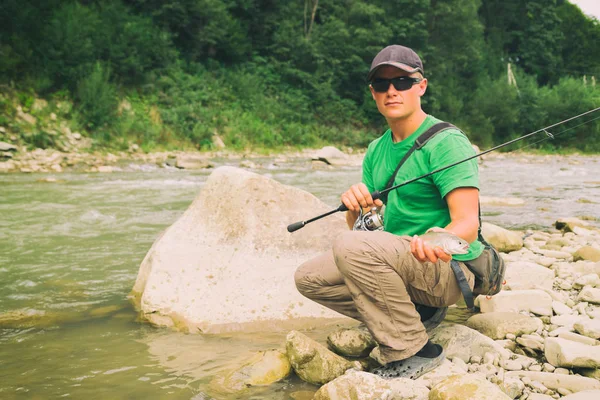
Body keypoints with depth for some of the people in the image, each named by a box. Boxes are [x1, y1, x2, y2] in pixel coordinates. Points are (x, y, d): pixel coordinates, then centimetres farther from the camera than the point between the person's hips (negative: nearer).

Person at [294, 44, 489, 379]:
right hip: (396, 264, 8)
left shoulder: (446, 142, -14)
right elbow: (360, 225, 10)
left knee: (352, 247, -31)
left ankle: (413, 352, -18)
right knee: (309, 277, 1)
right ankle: (411, 315, 4)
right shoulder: (377, 150, 11)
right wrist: (356, 207, -14)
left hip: (450, 267, -8)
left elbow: (468, 222, -22)